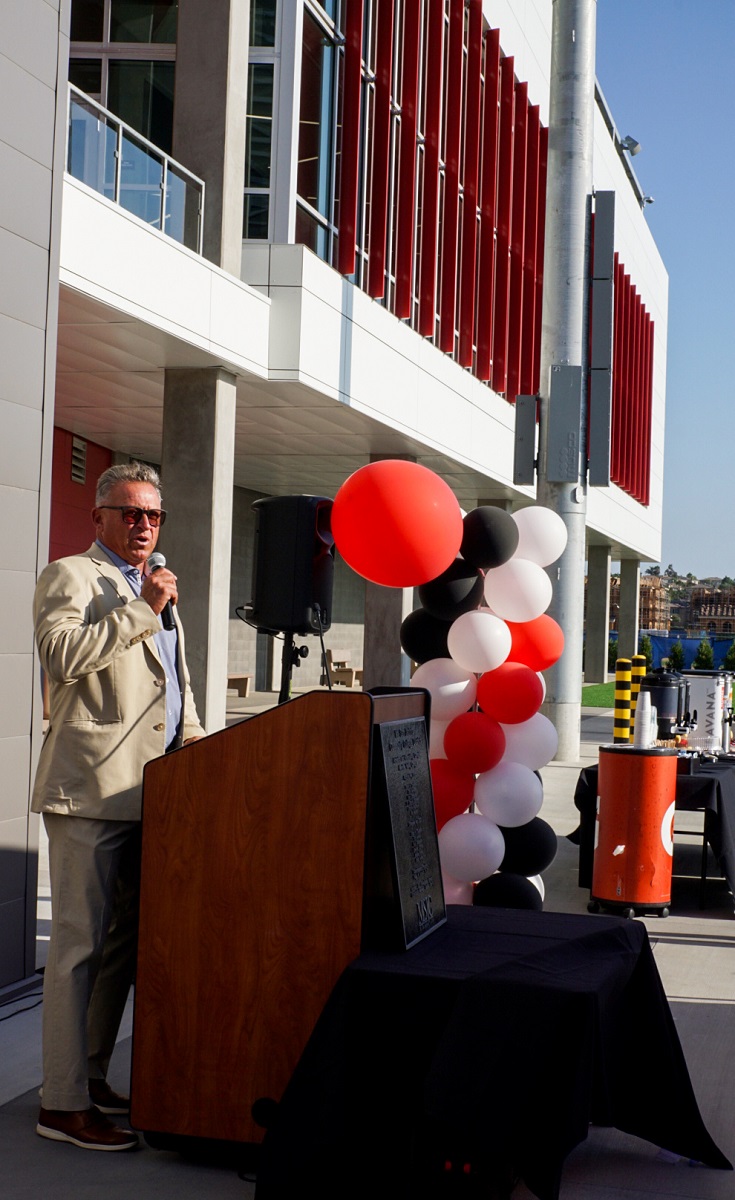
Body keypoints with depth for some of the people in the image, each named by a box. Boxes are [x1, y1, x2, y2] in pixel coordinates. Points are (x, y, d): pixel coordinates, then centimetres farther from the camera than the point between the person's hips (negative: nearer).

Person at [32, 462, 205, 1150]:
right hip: (91, 786, -9)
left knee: (122, 941, 12)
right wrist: (141, 610, -15)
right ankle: (63, 1103, -2)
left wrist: (194, 742, 15)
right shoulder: (68, 576, 0)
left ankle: (91, 1080, 22)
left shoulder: (154, 592, 25)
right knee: (79, 943, -8)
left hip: (149, 790, 9)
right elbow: (62, 656, -18)